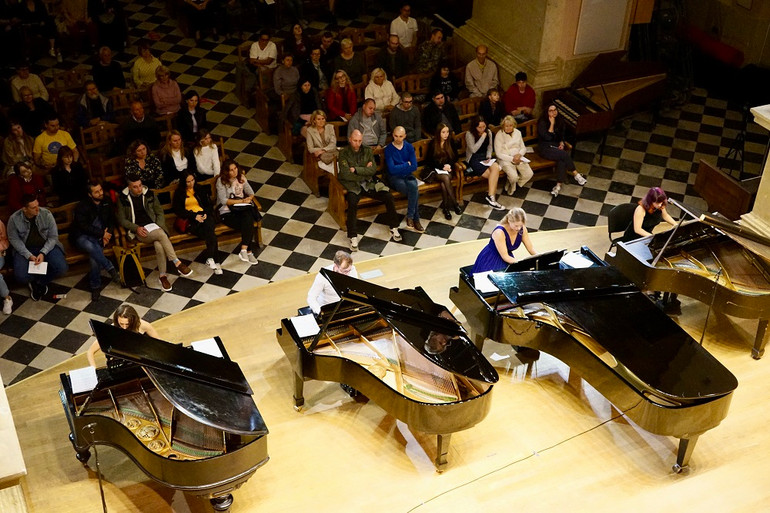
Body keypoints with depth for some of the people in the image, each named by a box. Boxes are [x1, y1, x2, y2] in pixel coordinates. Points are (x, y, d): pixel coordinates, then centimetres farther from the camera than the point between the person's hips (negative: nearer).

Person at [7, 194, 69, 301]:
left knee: (61, 268, -24)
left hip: (46, 247, 1)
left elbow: (53, 237, -9)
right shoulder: (14, 219, -14)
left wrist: (43, 253, -23)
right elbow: (14, 239, -6)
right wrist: (29, 255, -19)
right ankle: (40, 284, 10)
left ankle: (38, 283, 4)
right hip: (25, 249, -1)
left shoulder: (46, 214, -14)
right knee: (20, 276, -26)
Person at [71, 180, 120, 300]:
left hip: (99, 237, 3)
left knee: (94, 256, -29)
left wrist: (108, 233, -1)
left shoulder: (106, 202, 9)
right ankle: (111, 269, -29)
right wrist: (101, 233, -14)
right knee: (90, 246, -40)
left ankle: (95, 286, -17)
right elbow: (83, 226, -12)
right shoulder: (82, 206, -6)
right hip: (83, 236, -3)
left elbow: (111, 220, 18)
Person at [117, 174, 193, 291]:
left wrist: (159, 227, -4)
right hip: (138, 231, -3)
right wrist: (136, 228, -12)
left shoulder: (149, 194, 9)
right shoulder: (123, 198, 2)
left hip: (153, 226, 3)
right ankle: (178, 263, -33)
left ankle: (162, 276, -23)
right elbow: (122, 220, 3)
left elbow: (160, 213, 13)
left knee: (159, 245, -32)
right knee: (161, 235, -34)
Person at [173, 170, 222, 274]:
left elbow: (208, 204, 17)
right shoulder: (179, 193, 12)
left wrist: (206, 214, -6)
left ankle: (210, 258, -36)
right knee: (210, 232, -32)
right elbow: (178, 211, 3)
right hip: (190, 219, -2)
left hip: (204, 215, 2)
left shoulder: (201, 189, 20)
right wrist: (194, 216, -10)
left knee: (209, 227, -36)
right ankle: (215, 261, -35)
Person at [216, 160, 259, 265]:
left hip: (242, 208, 4)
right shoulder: (221, 181, -8)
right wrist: (242, 201, -18)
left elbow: (251, 193, 13)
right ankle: (249, 252, -21)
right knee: (248, 225, -29)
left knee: (248, 218, -31)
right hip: (227, 212, -4)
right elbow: (223, 200, -15)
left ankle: (244, 250, -31)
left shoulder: (241, 177, 8)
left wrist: (249, 199, -11)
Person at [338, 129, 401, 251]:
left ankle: (393, 228, 1)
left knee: (388, 197, -15)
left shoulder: (367, 151, 8)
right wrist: (365, 170, -6)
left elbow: (373, 170, -4)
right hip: (352, 185, -4)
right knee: (352, 203, -34)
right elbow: (346, 175, -14)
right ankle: (353, 237, -26)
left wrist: (356, 170, -14)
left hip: (368, 183, 4)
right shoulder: (343, 153, -3)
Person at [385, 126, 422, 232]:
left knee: (413, 186, -32)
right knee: (415, 192, -29)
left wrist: (399, 168, -10)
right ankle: (416, 220, -16)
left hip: (408, 176, 3)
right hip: (395, 178, -3)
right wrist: (407, 165, -7)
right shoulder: (388, 149, -6)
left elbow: (414, 167, -3)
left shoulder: (409, 147, 5)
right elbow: (392, 169, -15)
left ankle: (410, 217, -21)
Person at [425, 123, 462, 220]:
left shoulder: (450, 143, 7)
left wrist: (449, 165, -10)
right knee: (446, 178, -35)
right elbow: (430, 161, -4)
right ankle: (455, 204, -34)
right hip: (434, 170, -2)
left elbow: (455, 157, 10)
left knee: (443, 182, -33)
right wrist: (442, 166, -15)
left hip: (447, 169, 2)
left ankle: (445, 207, -33)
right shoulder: (433, 144, -1)